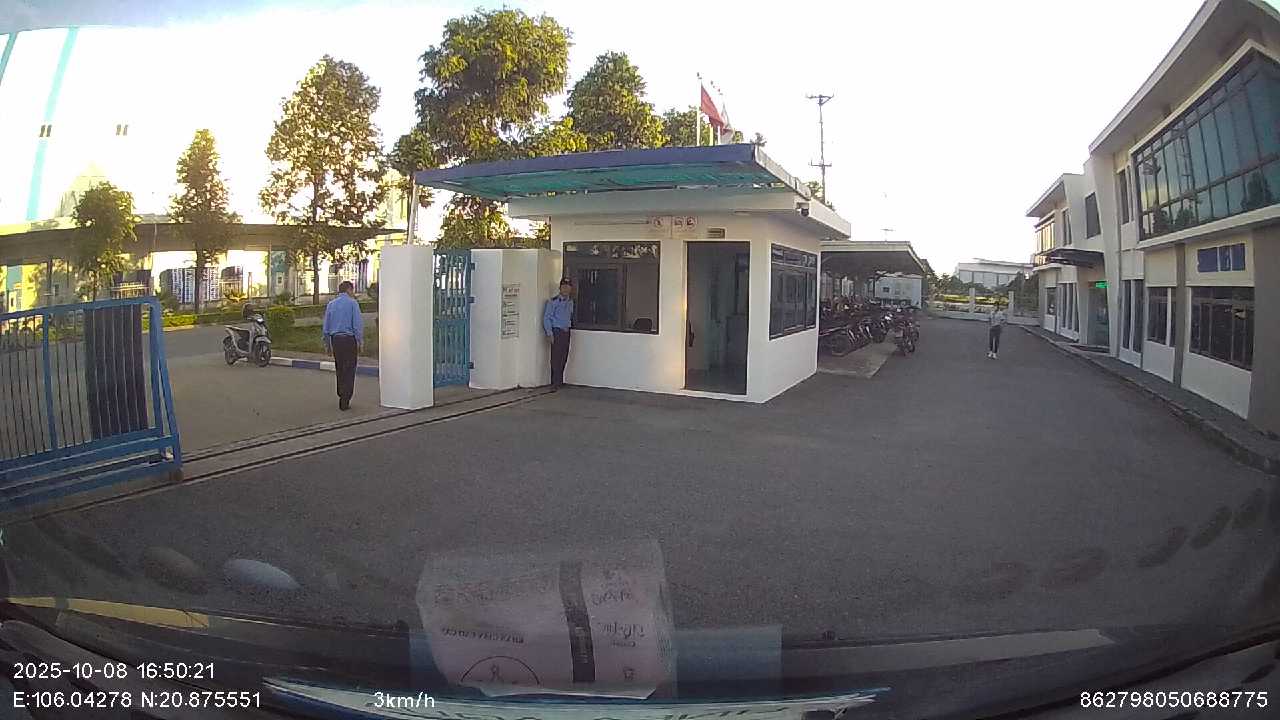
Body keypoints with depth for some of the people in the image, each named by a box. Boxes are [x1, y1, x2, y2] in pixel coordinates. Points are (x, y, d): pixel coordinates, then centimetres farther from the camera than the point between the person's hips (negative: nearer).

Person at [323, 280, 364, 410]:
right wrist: (360, 342, -4)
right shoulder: (352, 303, -6)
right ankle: (345, 402, -2)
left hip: (335, 340, 5)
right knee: (349, 371, 0)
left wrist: (327, 344, 19)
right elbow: (358, 324, -11)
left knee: (339, 370, 17)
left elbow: (326, 327, 13)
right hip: (349, 339, -5)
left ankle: (341, 397, 25)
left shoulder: (330, 304, 10)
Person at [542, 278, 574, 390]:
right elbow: (546, 318, -8)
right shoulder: (553, 301, -9)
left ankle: (560, 381, 19)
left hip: (566, 332, 7)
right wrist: (549, 333, -13)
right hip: (556, 331, -6)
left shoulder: (570, 302, 11)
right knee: (556, 358, -9)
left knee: (564, 358, 9)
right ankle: (555, 384, -7)